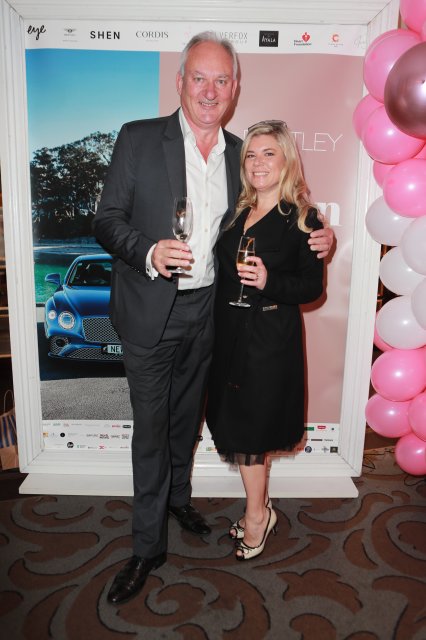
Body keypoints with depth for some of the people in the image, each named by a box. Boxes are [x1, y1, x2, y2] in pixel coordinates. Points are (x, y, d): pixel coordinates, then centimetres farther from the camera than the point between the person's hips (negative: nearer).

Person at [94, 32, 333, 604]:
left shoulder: (238, 154, 6)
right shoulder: (138, 139, -5)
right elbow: (107, 220, -7)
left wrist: (314, 238, -1)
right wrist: (148, 251, -27)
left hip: (207, 310, 4)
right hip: (151, 312, -3)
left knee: (187, 416, 20)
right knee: (151, 427, 4)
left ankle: (178, 496, 46)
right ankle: (148, 545, 23)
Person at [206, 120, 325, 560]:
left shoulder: (301, 218, -7)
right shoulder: (237, 211, 10)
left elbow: (313, 286, -8)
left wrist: (269, 282, -23)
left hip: (270, 336, -6)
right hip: (230, 333, 6)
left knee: (247, 428, 2)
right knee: (237, 422, 12)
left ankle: (256, 516, 26)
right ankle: (260, 508, 33)